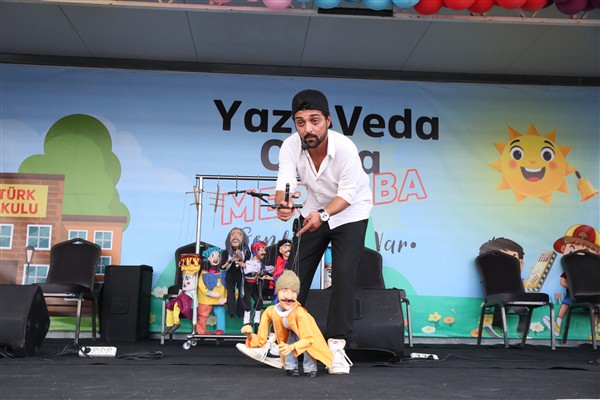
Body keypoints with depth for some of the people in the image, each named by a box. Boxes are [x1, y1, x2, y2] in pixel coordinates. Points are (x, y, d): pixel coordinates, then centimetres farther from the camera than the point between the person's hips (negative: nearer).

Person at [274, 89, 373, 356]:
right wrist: (282, 204, -54)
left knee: (343, 274, -16)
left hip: (350, 213, -4)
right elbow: (285, 184, -31)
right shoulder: (290, 146, -22)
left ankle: (339, 340, -5)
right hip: (313, 213, 4)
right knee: (295, 272, 4)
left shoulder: (345, 148, -31)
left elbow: (346, 195, -28)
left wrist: (323, 214, -46)